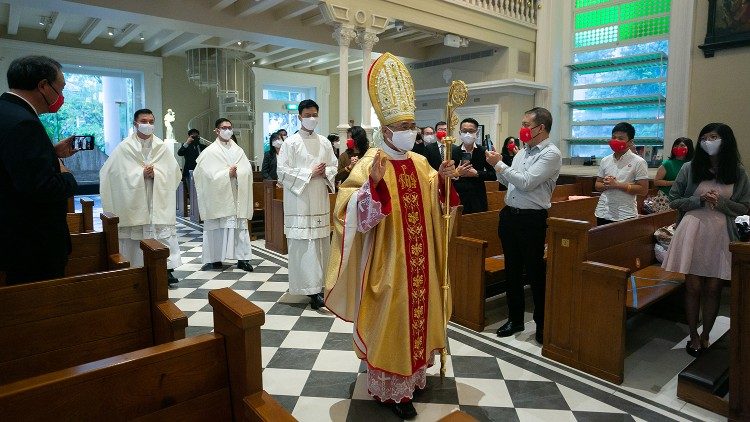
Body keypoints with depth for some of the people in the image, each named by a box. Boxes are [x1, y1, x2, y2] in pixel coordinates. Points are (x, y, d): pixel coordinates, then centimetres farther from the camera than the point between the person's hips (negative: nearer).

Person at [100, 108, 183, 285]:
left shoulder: (162, 147, 6)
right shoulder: (125, 147, 1)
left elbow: (173, 172, 3)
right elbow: (122, 174, -4)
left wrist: (155, 173, -13)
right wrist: (142, 174, -14)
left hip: (159, 200, 1)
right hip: (135, 201, -1)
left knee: (163, 234, -3)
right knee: (136, 236, 1)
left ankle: (166, 268, 2)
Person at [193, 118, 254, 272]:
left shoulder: (238, 150, 12)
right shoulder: (210, 152, 2)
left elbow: (248, 170, 4)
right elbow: (210, 174, -7)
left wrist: (236, 172, -13)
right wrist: (228, 173, -14)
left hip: (237, 195, 3)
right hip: (218, 196, -3)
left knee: (240, 226, 0)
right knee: (217, 227, 0)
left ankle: (242, 258, 3)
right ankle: (215, 259, 9)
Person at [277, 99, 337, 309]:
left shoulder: (324, 142, 12)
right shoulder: (291, 142, -2)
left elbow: (334, 166, 14)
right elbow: (282, 171, -8)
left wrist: (325, 172, -9)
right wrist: (310, 173, -12)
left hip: (320, 201, 5)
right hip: (299, 201, -5)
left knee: (321, 243, 7)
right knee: (304, 244, -7)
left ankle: (319, 283, 19)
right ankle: (311, 289, -4)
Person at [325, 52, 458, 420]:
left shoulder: (420, 163, 7)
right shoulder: (371, 164, -14)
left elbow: (430, 204, 18)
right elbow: (356, 213, -23)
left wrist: (441, 179, 2)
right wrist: (375, 183, -37)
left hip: (418, 259, 7)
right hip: (388, 260, -7)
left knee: (417, 315, 18)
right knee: (390, 320, 3)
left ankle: (412, 374, 39)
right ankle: (389, 388, 20)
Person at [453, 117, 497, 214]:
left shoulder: (484, 152, 1)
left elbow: (493, 175, -1)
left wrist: (477, 173, -14)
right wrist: (456, 173, -18)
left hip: (478, 199, 0)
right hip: (458, 197, 0)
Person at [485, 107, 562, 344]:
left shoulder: (551, 154, -11)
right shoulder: (523, 151, 13)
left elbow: (526, 182, -21)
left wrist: (499, 164, -12)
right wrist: (497, 166, 3)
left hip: (532, 219, -7)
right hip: (509, 215, 8)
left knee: (535, 272, 3)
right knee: (512, 270, 15)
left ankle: (542, 324, 20)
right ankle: (515, 319, 30)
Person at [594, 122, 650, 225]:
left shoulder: (638, 162, -5)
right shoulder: (605, 161, 9)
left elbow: (643, 190, -9)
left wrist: (617, 184, -15)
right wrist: (606, 185, -8)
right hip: (603, 213, 4)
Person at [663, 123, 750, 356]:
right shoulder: (689, 168, 0)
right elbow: (673, 200, 3)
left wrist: (720, 202, -12)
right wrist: (700, 200, -12)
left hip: (721, 234, 1)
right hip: (693, 230, -1)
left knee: (713, 288, 7)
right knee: (693, 287, 5)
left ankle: (705, 335, 26)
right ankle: (693, 336, 21)